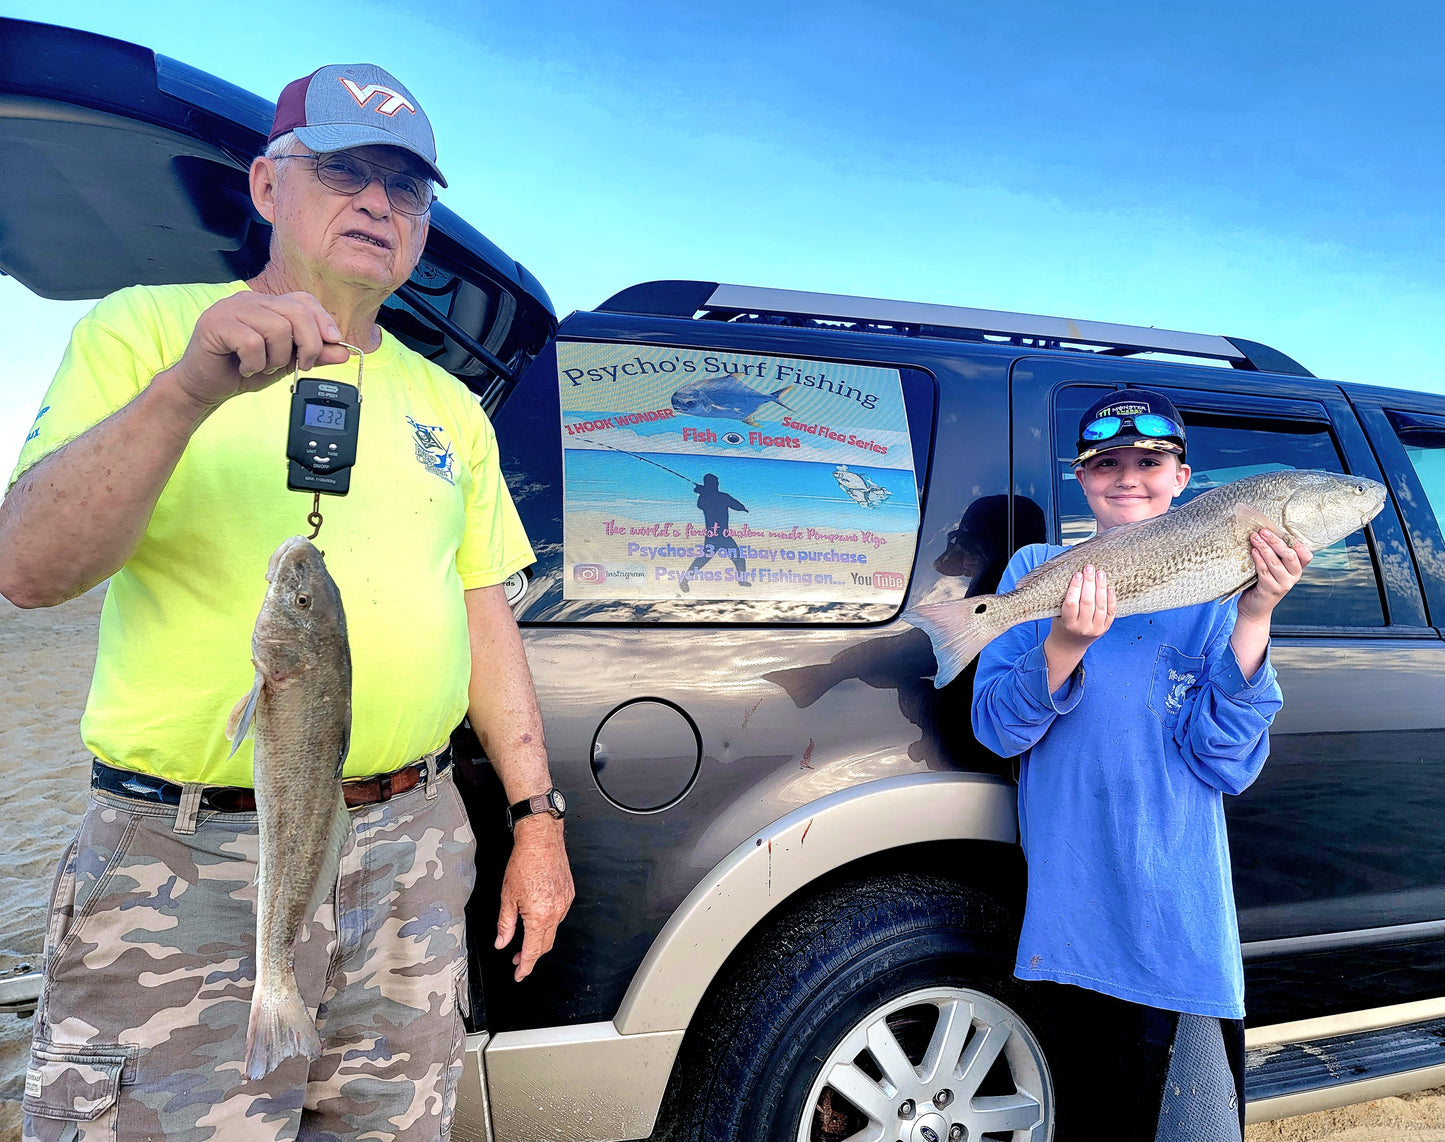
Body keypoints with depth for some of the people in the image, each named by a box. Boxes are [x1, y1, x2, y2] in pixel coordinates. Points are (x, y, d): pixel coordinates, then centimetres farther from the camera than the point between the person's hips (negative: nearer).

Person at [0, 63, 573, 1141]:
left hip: (412, 850, 4)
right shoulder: (147, 327, -1)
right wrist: (190, 389, -27)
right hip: (185, 862, -3)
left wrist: (537, 816, 8)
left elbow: (486, 618, 11)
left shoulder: (447, 404, 12)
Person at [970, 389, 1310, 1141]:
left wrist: (1253, 620, -20)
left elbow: (1226, 766, -10)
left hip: (1179, 930, 0)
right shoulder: (1038, 571, 1)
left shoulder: (1215, 591, 1)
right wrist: (1067, 645, -26)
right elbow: (996, 728, -8)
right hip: (1067, 917, 0)